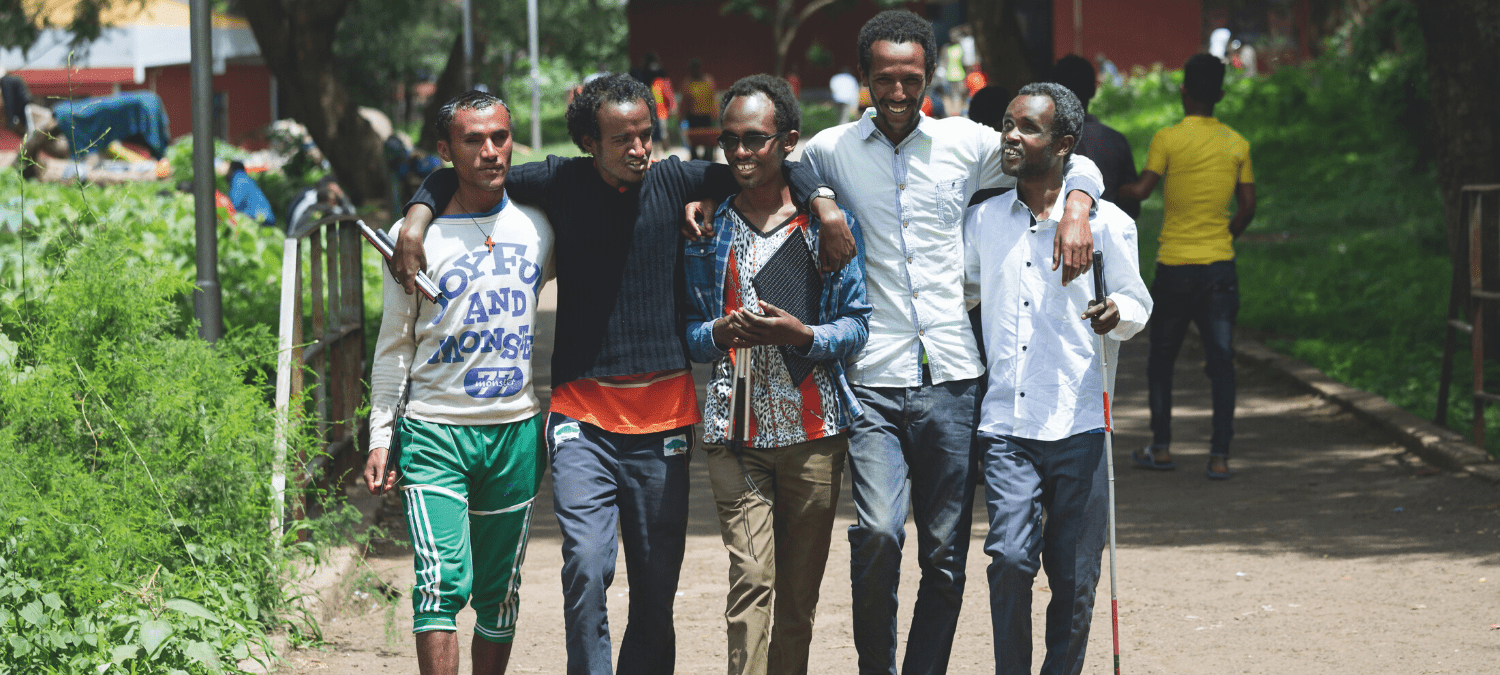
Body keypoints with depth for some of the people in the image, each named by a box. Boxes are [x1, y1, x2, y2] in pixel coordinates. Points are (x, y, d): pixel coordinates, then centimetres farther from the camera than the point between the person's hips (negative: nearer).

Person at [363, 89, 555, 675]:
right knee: (443, 582, -15)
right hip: (434, 432, -3)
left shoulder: (537, 226, 5)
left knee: (500, 592, 9)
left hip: (516, 431, 3)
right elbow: (394, 347, 4)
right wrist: (380, 439, 0)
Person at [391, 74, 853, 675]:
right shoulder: (561, 184, 2)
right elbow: (456, 178, 12)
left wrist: (822, 202, -6)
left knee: (656, 588, 5)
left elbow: (772, 169, 11)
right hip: (583, 414, -2)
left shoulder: (673, 181, 4)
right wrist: (417, 217, -5)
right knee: (587, 565, -19)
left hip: (664, 410, 2)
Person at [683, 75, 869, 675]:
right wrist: (723, 332, -11)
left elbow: (857, 326, 4)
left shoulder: (829, 222, 5)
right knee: (751, 579, -12)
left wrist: (801, 335, -15)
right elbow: (687, 332, 11)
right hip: (735, 429, 0)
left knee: (799, 591, 7)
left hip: (814, 428, 1)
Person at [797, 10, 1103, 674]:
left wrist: (1076, 213, -4)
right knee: (877, 534, -17)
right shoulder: (832, 150, 6)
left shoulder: (966, 144, 7)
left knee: (946, 554, 4)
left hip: (951, 378, 1)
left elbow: (1074, 165, 16)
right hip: (874, 382, -1)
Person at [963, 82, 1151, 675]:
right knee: (1010, 559, -13)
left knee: (1074, 576, 2)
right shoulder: (982, 221, 11)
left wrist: (1116, 314, -13)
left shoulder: (1105, 223, 1)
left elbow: (1138, 303, 8)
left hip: (1079, 427, -1)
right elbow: (960, 288, 27)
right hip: (1005, 425, 2)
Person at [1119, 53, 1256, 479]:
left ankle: (1161, 448, 16)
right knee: (1221, 362, 2)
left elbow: (1141, 191, -14)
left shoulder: (1167, 139, -7)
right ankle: (1220, 456, -5)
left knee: (1161, 359, 14)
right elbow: (1247, 208, 5)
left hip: (1174, 265, -2)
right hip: (1220, 265, 2)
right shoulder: (1237, 144, 3)